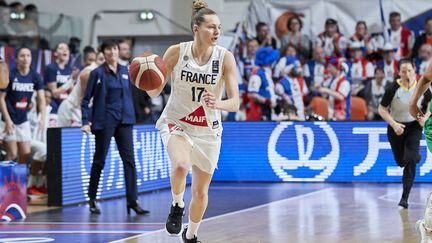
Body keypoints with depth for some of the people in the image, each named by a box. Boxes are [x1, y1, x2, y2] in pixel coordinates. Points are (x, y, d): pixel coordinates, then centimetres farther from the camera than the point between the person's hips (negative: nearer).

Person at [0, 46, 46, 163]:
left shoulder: (35, 76, 0)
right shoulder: (10, 75, -12)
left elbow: (41, 98, -4)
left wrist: (42, 116, -20)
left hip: (23, 120, 5)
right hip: (10, 119, -5)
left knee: (26, 154, 5)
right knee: (12, 154, -8)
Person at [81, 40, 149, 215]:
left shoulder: (125, 71, 8)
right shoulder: (97, 73, -4)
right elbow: (86, 99, -4)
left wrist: (131, 116, 5)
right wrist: (85, 121, -11)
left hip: (124, 121, 4)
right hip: (104, 121, -4)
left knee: (129, 160, -4)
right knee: (100, 161, 5)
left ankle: (132, 201, -6)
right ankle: (92, 199, 20)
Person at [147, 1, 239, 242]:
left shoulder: (225, 57, -12)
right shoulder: (176, 52, -13)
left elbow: (235, 103, -15)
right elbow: (155, 92, -5)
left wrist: (217, 103, -37)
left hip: (208, 131, 2)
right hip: (176, 123, -2)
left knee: (201, 191, 10)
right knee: (181, 165, -33)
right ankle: (177, 206, -2)